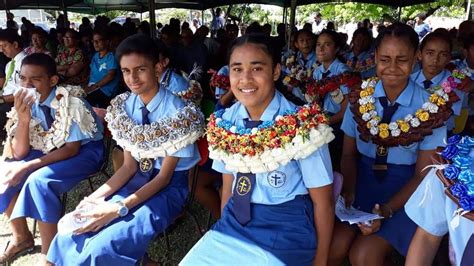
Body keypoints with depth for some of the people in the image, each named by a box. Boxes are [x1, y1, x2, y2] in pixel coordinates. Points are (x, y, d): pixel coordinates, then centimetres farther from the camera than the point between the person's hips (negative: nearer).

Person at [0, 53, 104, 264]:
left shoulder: (71, 102, -23)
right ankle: (21, 237, 12)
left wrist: (27, 167, -26)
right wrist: (23, 119, -24)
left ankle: (49, 254, -13)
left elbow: (72, 149, -21)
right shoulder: (26, 103, -5)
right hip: (50, 152, 7)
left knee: (38, 180, -29)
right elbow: (19, 154, -8)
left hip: (84, 152, -7)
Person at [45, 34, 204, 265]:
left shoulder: (176, 113, -21)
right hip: (138, 179, 6)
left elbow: (164, 176, -16)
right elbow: (129, 166, 2)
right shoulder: (125, 106, -2)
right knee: (71, 237, -7)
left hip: (169, 187, -5)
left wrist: (119, 208, -23)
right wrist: (96, 196, -12)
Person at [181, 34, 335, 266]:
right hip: (235, 220, 4)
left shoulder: (302, 126, -16)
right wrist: (224, 227, 10)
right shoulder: (225, 122, -3)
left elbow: (323, 203, -7)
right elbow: (228, 185, 10)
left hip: (285, 229, -4)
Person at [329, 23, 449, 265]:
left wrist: (387, 210, -20)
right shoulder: (360, 98, -2)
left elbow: (423, 175, -6)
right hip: (361, 181, 2)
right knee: (335, 245, -20)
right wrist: (348, 191, -14)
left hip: (405, 192, -2)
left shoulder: (431, 108, -9)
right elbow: (349, 153, 5)